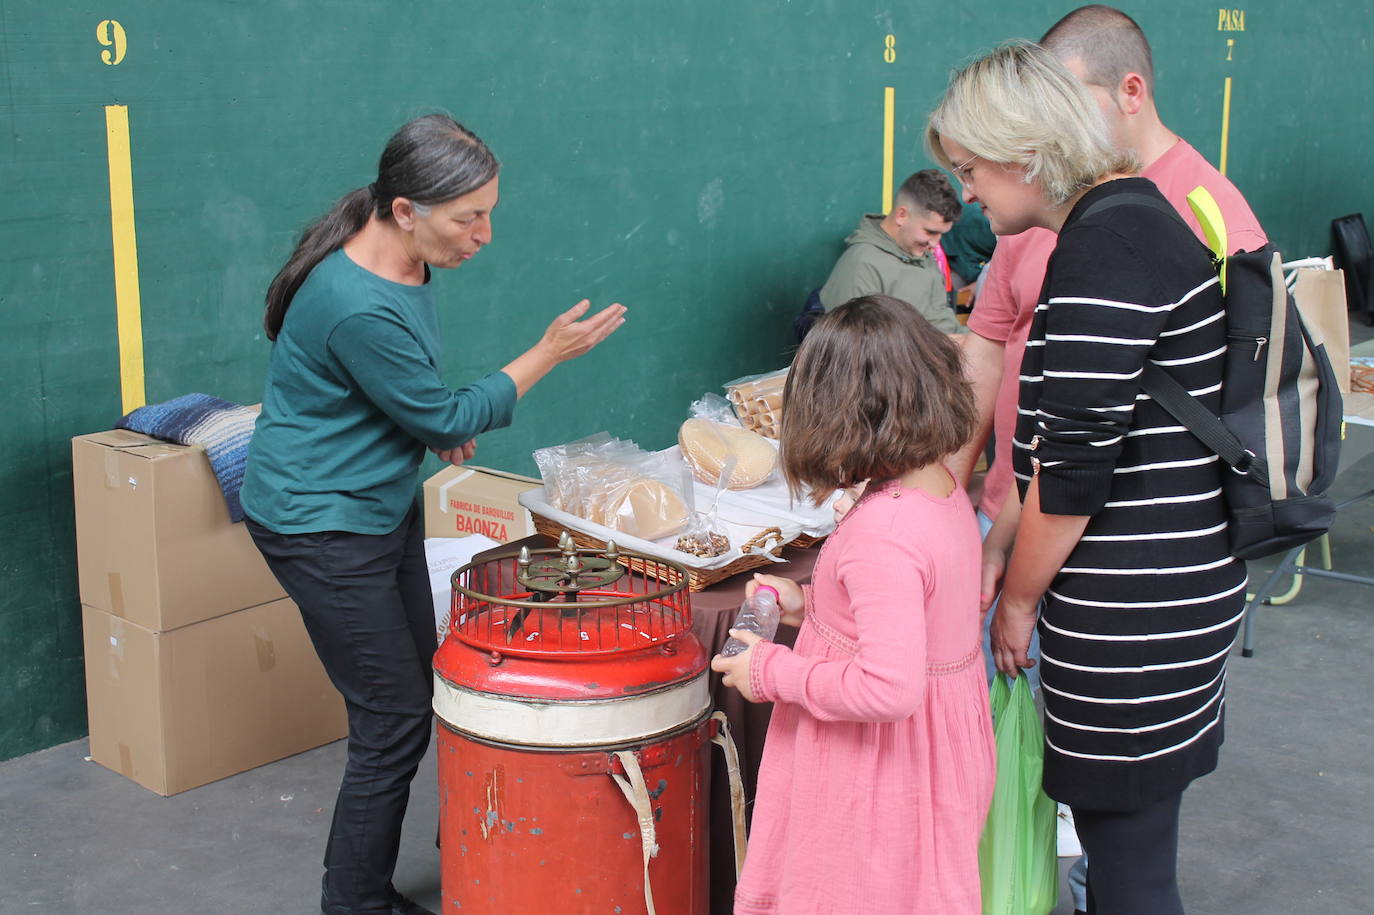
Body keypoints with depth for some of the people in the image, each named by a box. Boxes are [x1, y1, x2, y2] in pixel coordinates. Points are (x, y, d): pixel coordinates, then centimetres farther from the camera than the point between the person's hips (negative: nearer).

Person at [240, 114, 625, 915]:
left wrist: (437, 418, 1)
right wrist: (549, 354, -12)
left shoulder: (402, 258, -2)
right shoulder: (360, 307, -31)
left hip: (383, 504, 10)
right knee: (396, 720, -3)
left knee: (417, 693, 15)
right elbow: (449, 420, -18)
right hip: (322, 523, -10)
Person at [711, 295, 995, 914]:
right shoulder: (945, 491, 1)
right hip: (937, 748, 9)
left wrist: (771, 672, -20)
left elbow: (889, 688, -32)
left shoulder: (880, 533, -28)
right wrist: (810, 605, 8)